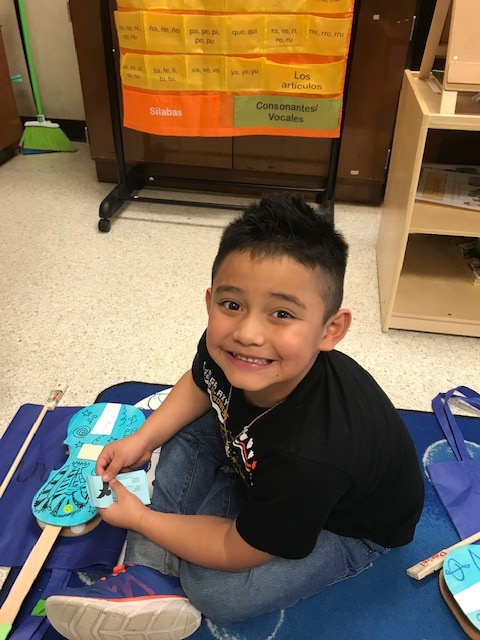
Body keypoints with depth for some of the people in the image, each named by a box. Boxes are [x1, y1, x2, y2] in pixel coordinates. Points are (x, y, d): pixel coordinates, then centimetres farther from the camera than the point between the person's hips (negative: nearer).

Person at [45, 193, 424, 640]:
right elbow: (200, 384, 1)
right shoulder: (224, 346, -26)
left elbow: (235, 551, -26)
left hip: (348, 527, -5)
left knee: (215, 592, -20)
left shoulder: (309, 458, -43)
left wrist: (137, 517, -16)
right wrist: (143, 439, -10)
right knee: (190, 436, -5)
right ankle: (150, 575, -4)